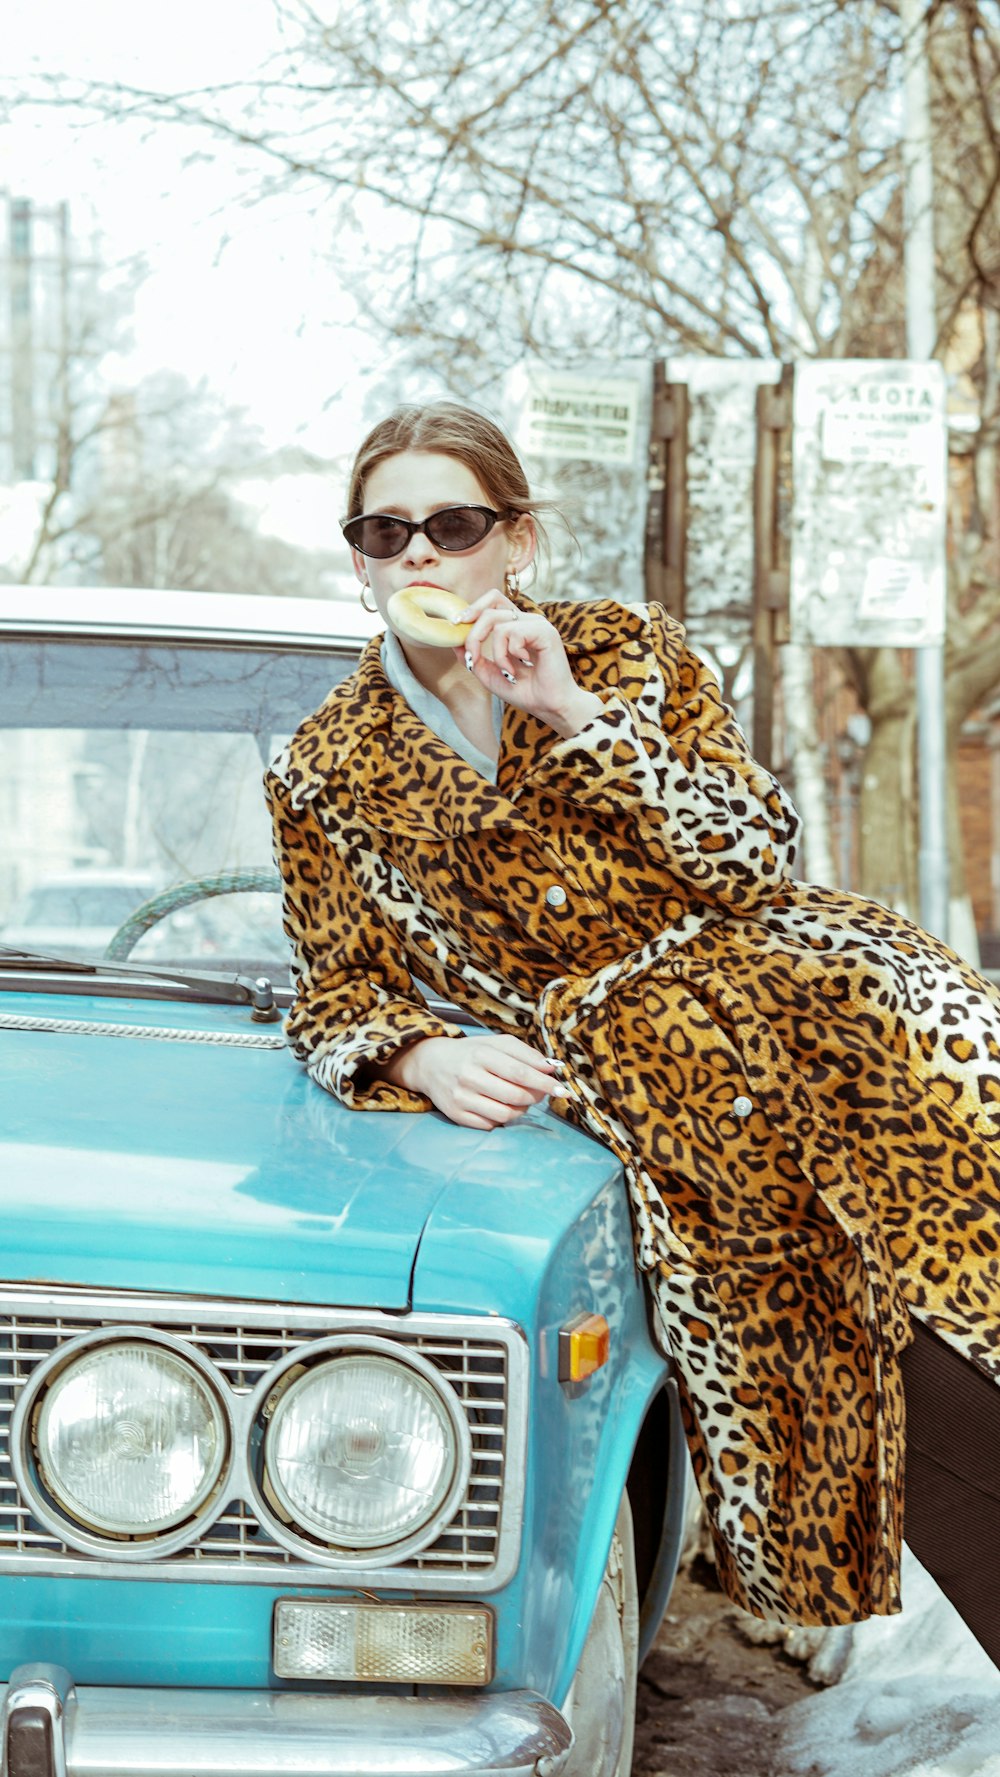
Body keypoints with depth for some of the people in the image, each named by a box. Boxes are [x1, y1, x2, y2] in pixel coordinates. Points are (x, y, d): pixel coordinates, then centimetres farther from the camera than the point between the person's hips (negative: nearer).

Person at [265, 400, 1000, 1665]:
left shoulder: (628, 651, 7)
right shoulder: (325, 776, 7)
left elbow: (756, 856, -3)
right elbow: (337, 1002, 10)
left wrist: (581, 715, -11)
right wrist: (424, 1057, -12)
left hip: (772, 980, 2)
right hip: (605, 1061, -2)